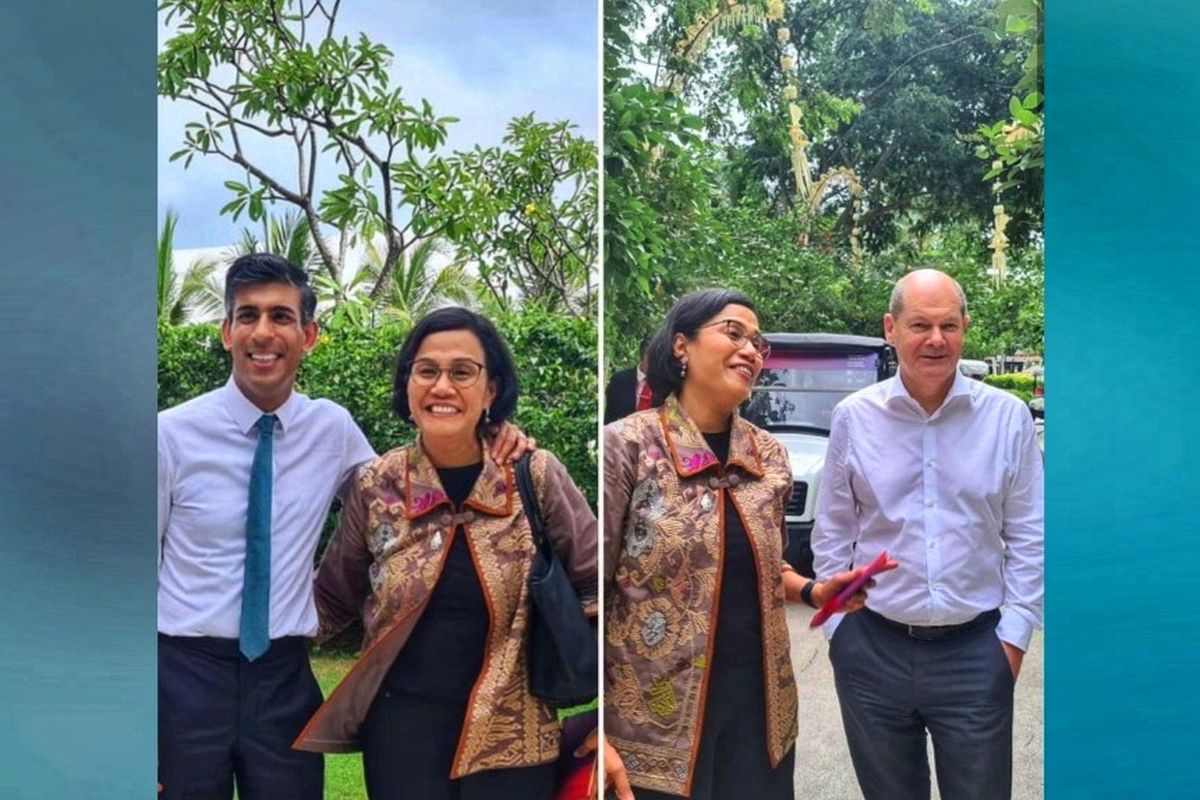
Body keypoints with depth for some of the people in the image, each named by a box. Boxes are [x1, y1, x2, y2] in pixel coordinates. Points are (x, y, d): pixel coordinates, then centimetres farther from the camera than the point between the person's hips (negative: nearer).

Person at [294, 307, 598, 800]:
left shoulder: (536, 477, -7)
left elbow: (594, 587, 0)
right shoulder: (375, 486, -3)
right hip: (402, 724, 1)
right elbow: (331, 601, 7)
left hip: (510, 728, -1)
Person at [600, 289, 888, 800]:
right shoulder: (627, 445, -12)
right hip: (655, 722, -5)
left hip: (759, 704, 5)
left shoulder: (771, 456, 5)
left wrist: (814, 591, -1)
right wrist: (596, 735, -16)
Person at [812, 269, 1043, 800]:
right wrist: (836, 625, 3)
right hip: (874, 650, 1)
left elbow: (1028, 536, 3)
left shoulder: (1007, 417, -3)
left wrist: (1015, 632, -1)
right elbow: (831, 536, 5)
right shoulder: (853, 418, -3)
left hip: (977, 651, 0)